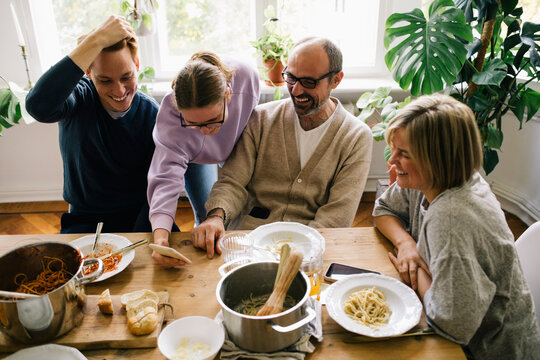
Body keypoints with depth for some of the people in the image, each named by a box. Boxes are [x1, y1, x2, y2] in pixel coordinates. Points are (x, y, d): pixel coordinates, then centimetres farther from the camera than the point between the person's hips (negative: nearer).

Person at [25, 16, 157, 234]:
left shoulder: (153, 115, -8)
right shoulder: (79, 99, -10)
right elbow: (38, 106, -35)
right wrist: (97, 40, -34)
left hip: (138, 218, 1)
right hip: (85, 221, 0)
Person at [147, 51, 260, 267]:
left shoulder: (247, 78, -40)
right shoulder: (170, 116, -44)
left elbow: (250, 112, -15)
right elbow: (166, 179, -48)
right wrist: (160, 237, -63)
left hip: (237, 146, 2)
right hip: (192, 154, -2)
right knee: (207, 217, -4)